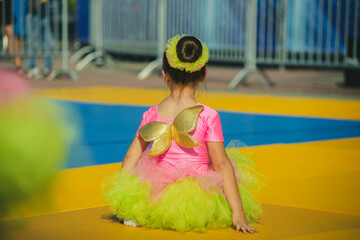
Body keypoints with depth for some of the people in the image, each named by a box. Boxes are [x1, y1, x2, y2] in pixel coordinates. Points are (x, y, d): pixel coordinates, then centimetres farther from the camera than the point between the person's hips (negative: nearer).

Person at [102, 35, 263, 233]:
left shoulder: (151, 114, 0)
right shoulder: (208, 116, -11)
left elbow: (131, 157, 6)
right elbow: (222, 164, -12)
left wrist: (121, 202, 17)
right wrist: (238, 213, -11)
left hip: (159, 193, 2)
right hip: (198, 198, -2)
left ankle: (135, 214, 14)